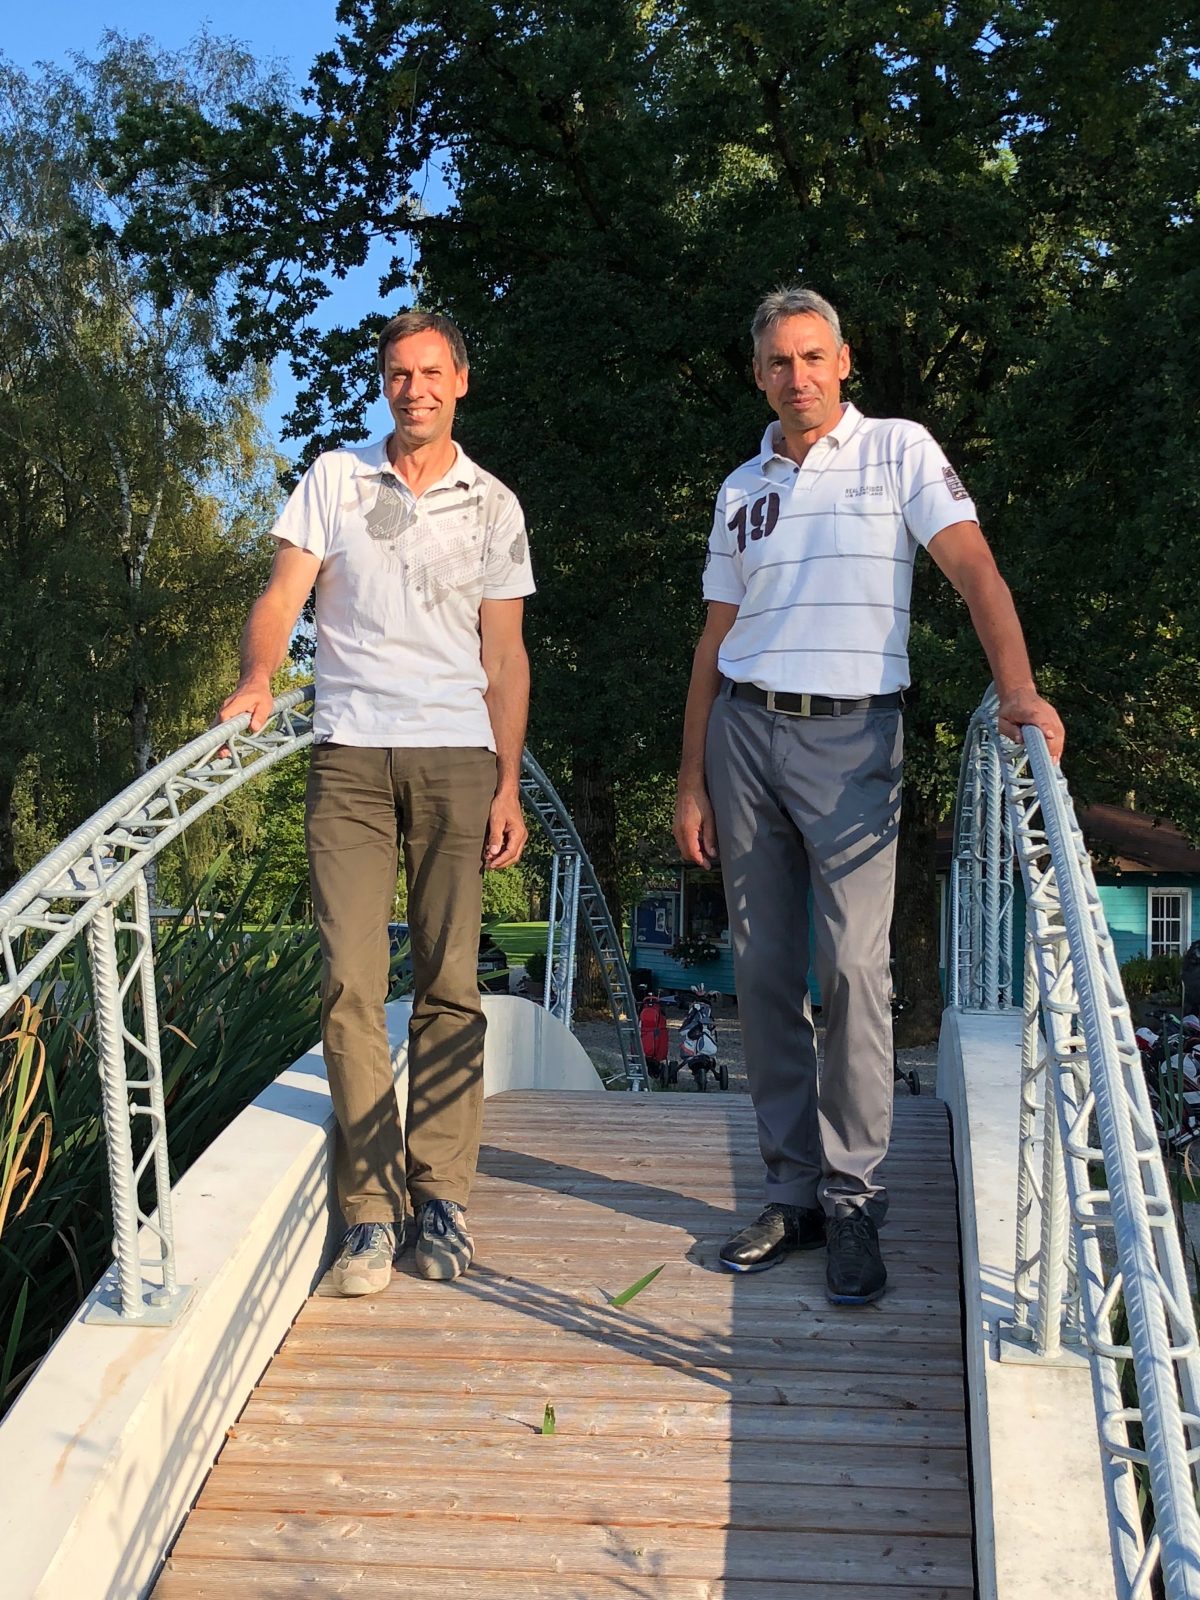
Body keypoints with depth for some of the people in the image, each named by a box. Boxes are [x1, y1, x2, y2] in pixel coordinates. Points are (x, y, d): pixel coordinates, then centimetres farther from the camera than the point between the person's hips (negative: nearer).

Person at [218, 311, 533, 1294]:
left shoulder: (493, 505, 12)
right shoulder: (334, 478, 11)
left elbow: (505, 653, 11)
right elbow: (284, 594, 3)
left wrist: (509, 785, 3)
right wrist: (257, 679, -19)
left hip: (456, 755, 1)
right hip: (350, 755, 0)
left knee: (450, 983, -2)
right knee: (350, 983, -7)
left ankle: (442, 1194, 6)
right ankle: (371, 1209, -1)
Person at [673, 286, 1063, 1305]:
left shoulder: (899, 451, 4)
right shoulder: (742, 490, 16)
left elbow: (975, 571, -7)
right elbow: (717, 640, 16)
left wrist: (1018, 689, -23)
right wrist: (692, 782, 11)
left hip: (852, 734, -4)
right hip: (746, 729, 4)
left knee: (854, 964, -12)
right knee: (765, 971, 4)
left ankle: (854, 1202, -1)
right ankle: (793, 1194, 14)